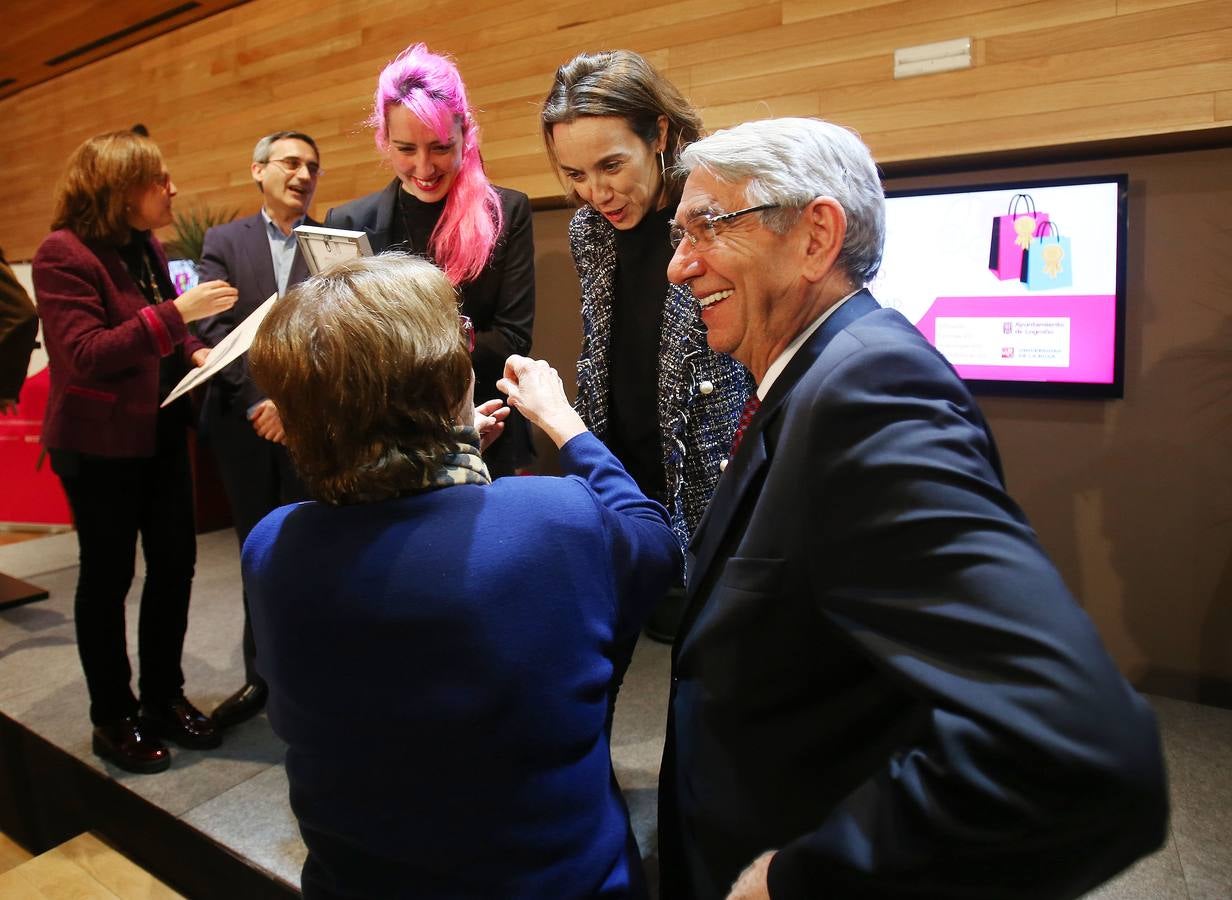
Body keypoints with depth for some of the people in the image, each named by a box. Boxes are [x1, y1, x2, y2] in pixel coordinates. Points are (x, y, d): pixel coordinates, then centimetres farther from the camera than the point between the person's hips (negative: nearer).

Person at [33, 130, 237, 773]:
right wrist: (176, 313, -26)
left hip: (160, 432, 7)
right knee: (108, 575, 5)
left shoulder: (144, 244, 8)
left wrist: (196, 350, -2)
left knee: (175, 563, 10)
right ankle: (112, 717, 22)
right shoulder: (64, 252, -14)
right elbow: (85, 354, -22)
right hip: (99, 443, -7)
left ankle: (164, 697, 27)